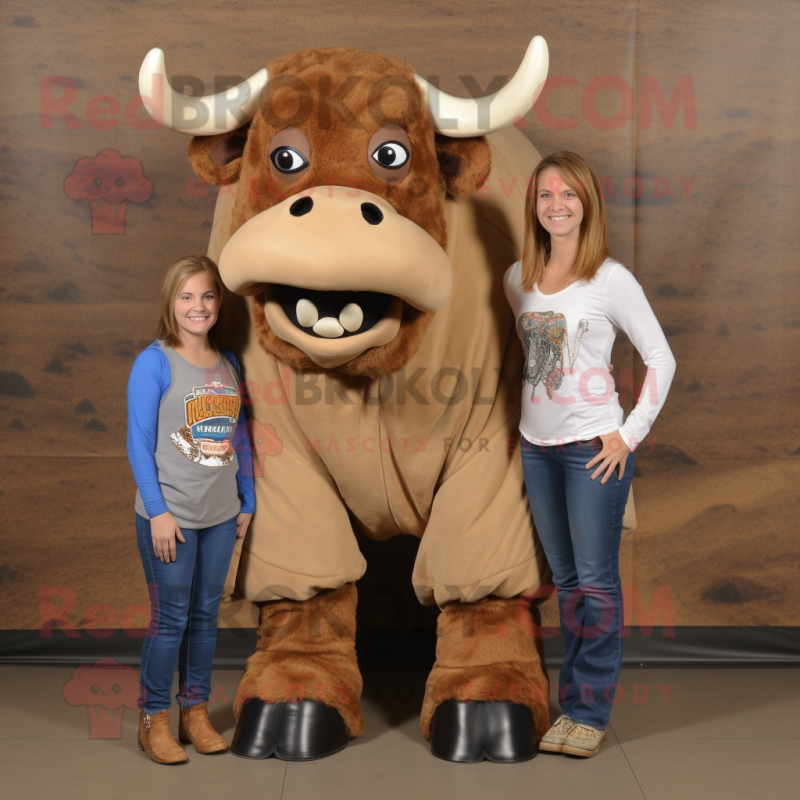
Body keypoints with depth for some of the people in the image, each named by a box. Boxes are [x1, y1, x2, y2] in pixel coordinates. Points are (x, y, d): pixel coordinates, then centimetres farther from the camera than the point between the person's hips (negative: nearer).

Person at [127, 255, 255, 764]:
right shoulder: (155, 362, -8)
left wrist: (248, 501, 12)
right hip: (170, 515, -5)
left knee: (206, 615, 13)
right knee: (170, 619, 2)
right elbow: (139, 442, -10)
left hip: (221, 515, 5)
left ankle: (196, 712, 27)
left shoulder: (229, 363, 8)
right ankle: (154, 720, 18)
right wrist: (158, 511, -15)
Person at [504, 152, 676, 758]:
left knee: (596, 581, 1)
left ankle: (591, 712, 12)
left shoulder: (611, 279, -9)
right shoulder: (517, 278, 6)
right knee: (565, 578, 14)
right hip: (536, 445, 5)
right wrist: (526, 411, 11)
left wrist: (631, 434, -10)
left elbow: (661, 358, -6)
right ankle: (574, 701, 25)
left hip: (593, 446, -5)